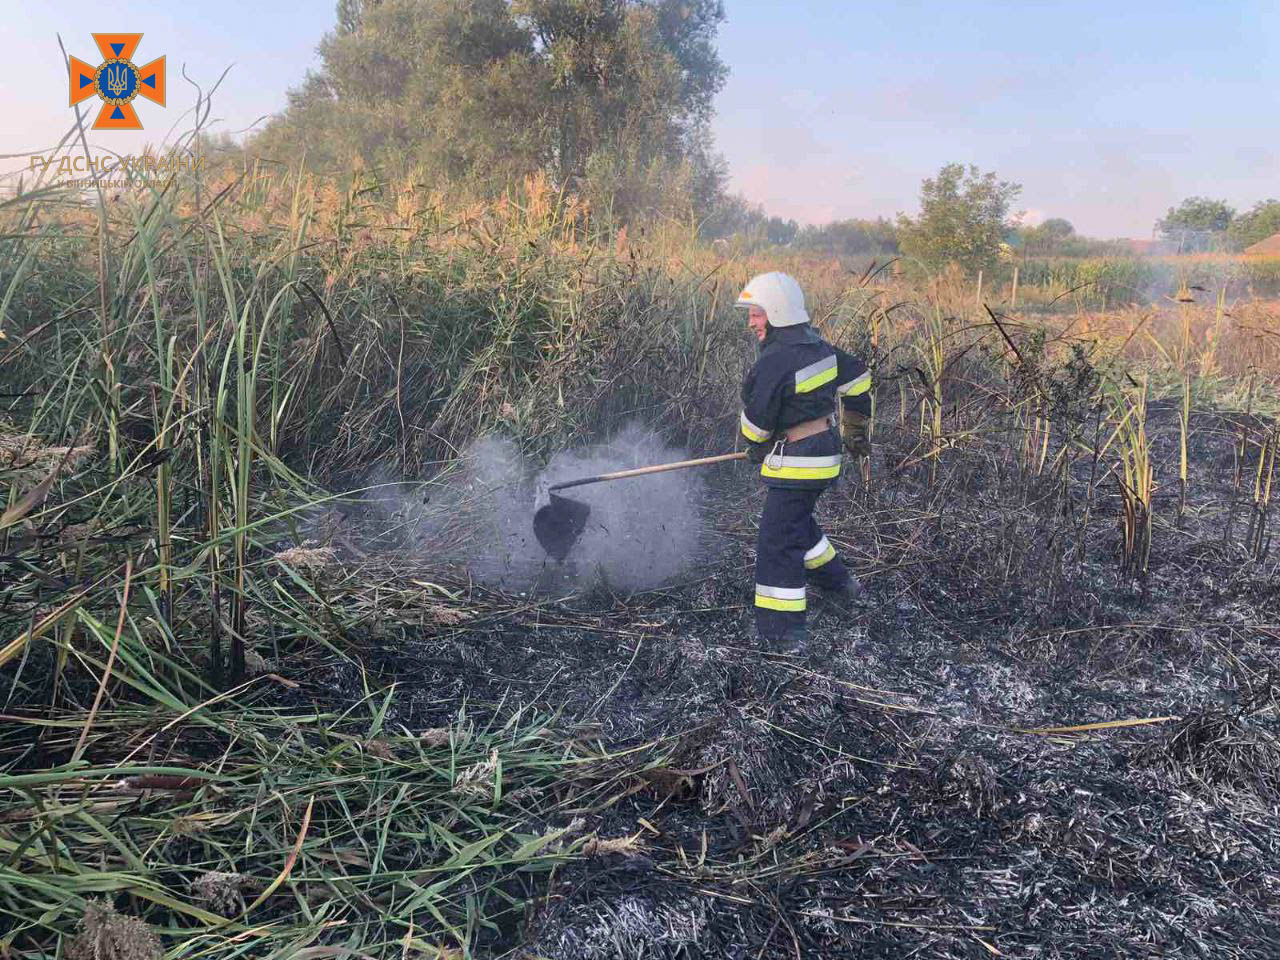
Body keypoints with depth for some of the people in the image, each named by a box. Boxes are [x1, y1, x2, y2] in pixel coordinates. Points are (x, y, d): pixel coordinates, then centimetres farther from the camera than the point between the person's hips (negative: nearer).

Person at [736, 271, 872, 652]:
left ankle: (782, 632, -1)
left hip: (797, 463, -10)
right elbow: (858, 378, 19)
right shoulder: (818, 346, 6)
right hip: (826, 453, 10)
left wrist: (756, 449, 8)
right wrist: (856, 430, 29)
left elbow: (756, 420, -15)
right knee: (797, 522, 28)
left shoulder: (774, 361, -21)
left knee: (777, 542, -5)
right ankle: (838, 584, 42)